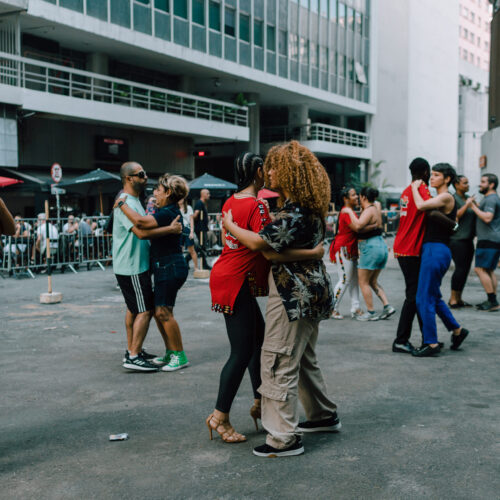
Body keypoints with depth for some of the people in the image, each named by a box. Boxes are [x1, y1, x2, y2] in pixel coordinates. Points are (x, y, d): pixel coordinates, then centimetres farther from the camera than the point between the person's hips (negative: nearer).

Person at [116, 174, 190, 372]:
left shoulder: (168, 213, -18)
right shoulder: (169, 211, 14)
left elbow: (140, 222, -31)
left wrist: (122, 204, -19)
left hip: (170, 267, -10)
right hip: (165, 268, 10)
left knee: (164, 312, -7)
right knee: (159, 311, 13)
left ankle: (180, 356, 1)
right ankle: (170, 352, 22)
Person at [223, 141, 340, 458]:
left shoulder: (294, 214, -22)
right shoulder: (310, 207, 10)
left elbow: (258, 242, -22)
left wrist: (230, 226, -8)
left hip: (294, 294, -11)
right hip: (311, 291, 11)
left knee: (279, 363, -4)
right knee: (304, 358, 23)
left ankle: (285, 438, 1)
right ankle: (324, 416, 37)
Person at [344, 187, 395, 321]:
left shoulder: (369, 210, -13)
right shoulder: (377, 208, 13)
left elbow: (357, 226, -29)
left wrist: (350, 212, -17)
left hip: (371, 248, -9)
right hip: (382, 246, 9)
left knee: (363, 282, 2)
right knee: (373, 281, 17)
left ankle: (371, 313, 3)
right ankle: (387, 306, 7)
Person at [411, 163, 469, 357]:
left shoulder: (446, 197, -11)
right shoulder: (438, 199, 18)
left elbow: (421, 205, -24)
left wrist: (415, 188, -9)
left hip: (437, 251, -10)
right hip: (431, 249, 10)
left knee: (424, 298, -7)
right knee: (434, 297, 18)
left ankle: (431, 344, 0)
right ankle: (457, 330, 29)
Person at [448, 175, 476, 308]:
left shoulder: (468, 198, 17)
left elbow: (474, 216, 25)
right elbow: (455, 216, -17)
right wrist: (467, 205, -18)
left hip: (468, 239, 8)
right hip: (457, 239, -8)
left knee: (466, 269, 6)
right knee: (460, 268, -12)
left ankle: (458, 298, 12)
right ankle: (453, 298, -4)